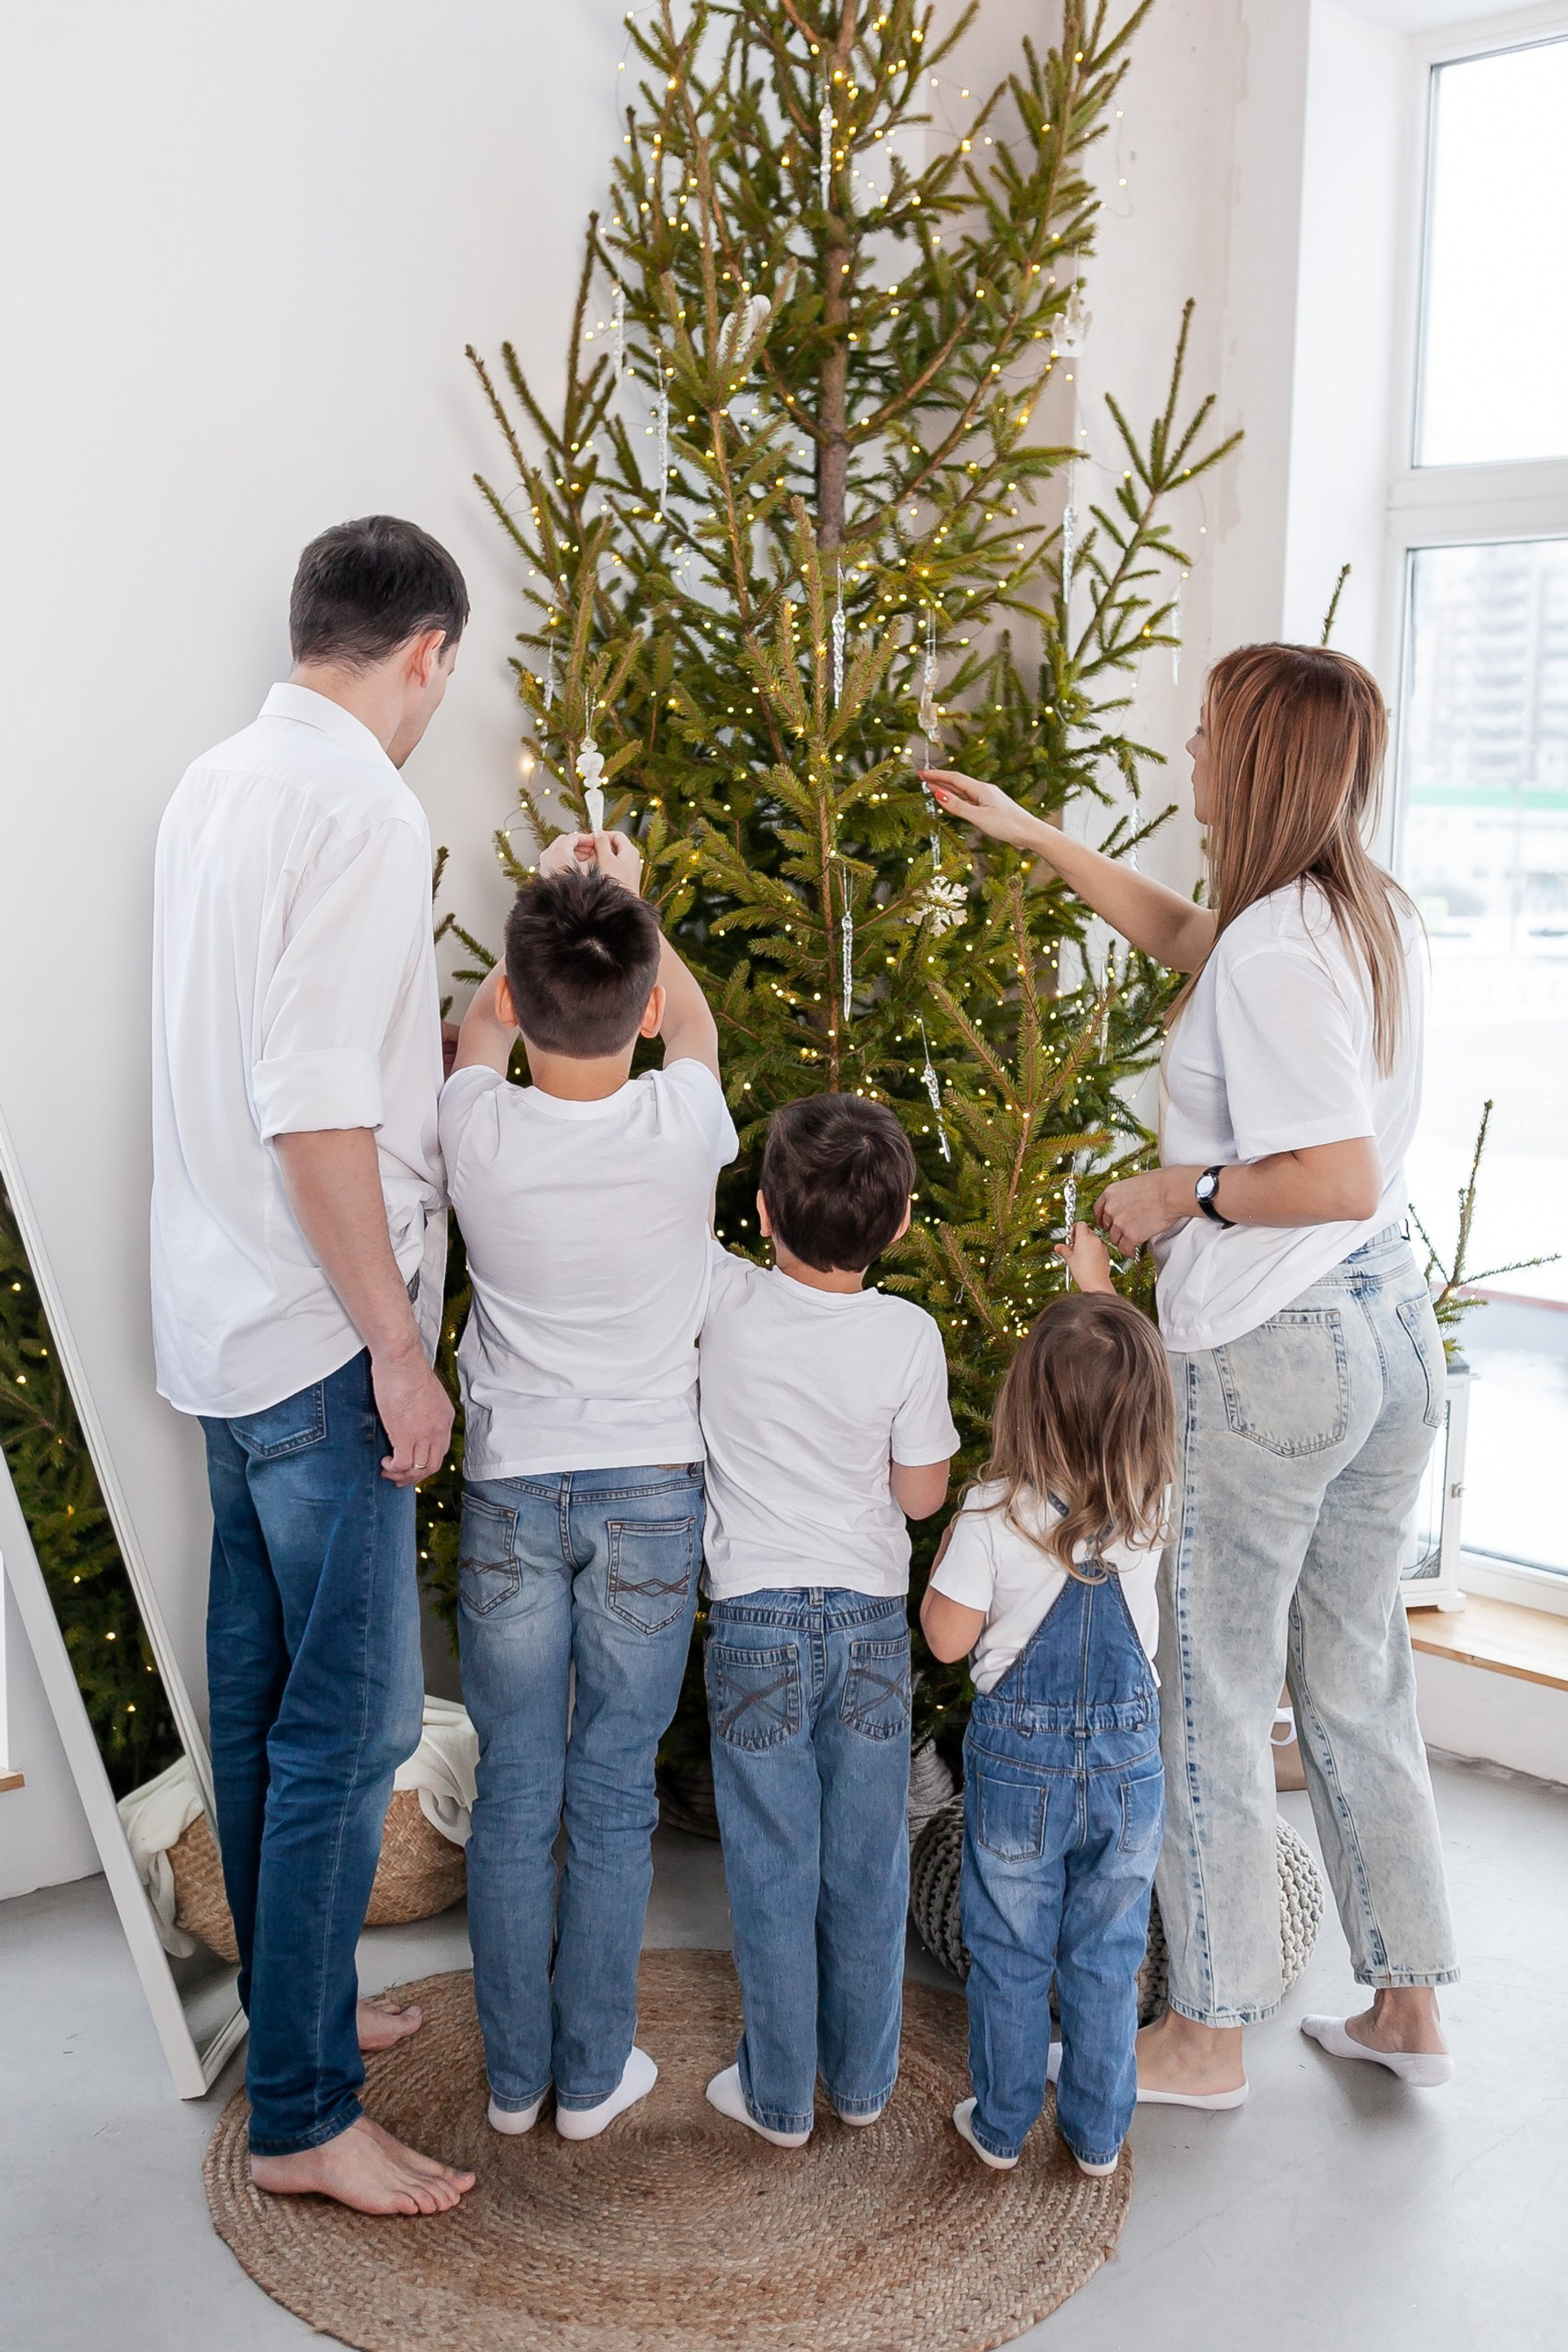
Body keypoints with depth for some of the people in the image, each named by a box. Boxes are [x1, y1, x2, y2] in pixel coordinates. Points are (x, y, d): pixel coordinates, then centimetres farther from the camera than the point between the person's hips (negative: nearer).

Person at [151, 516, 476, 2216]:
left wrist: (435, 1008, 30)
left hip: (223, 1317, 10)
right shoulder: (360, 805, -18)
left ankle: (294, 2004, 35)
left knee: (261, 1688, 19)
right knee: (352, 1719, 0)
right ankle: (303, 2114, 12)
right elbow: (318, 1110, -23)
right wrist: (399, 1355, -18)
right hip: (317, 1335, -10)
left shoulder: (214, 783, 10)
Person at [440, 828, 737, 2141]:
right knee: (614, 1797, 11)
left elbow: (483, 1025, 11)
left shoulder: (478, 1132, -14)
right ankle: (594, 2075, 24)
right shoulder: (683, 1129, -15)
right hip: (651, 1493, -1)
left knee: (513, 1794, 12)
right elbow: (693, 1022, 10)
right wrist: (627, 908, 20)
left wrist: (550, 912, 22)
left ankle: (513, 2078, 27)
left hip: (510, 1495, 1)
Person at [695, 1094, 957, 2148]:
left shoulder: (725, 1301, -13)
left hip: (758, 1624, -1)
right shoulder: (908, 1335, -11)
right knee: (868, 1869, 14)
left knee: (774, 1873, 10)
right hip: (873, 1624, 1)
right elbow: (922, 1495, -4)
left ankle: (780, 2094, 23)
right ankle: (864, 2080, 30)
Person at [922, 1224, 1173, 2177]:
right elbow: (1126, 1391, 7)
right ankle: (1099, 2130, 30)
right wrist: (1096, 1284, 18)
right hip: (1127, 1754, 2)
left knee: (1010, 1955, 14)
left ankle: (1002, 2126, 29)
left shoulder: (995, 1514, -20)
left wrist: (951, 1551, 2)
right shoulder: (1150, 1502, -10)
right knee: (1107, 1956, 17)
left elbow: (947, 1637, -12)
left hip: (1017, 1759, -2)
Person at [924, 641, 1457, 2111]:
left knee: (1213, 1699, 6)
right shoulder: (1373, 914, 8)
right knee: (1358, 1683, 19)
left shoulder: (1272, 954, -21)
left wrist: (1184, 1192, -12)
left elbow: (1339, 1176, -27)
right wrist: (1030, 834, 28)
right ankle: (1410, 2005, 31)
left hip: (1267, 1361, -9)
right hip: (1392, 1335, 9)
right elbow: (1183, 936, 24)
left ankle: (1208, 2034, 21)